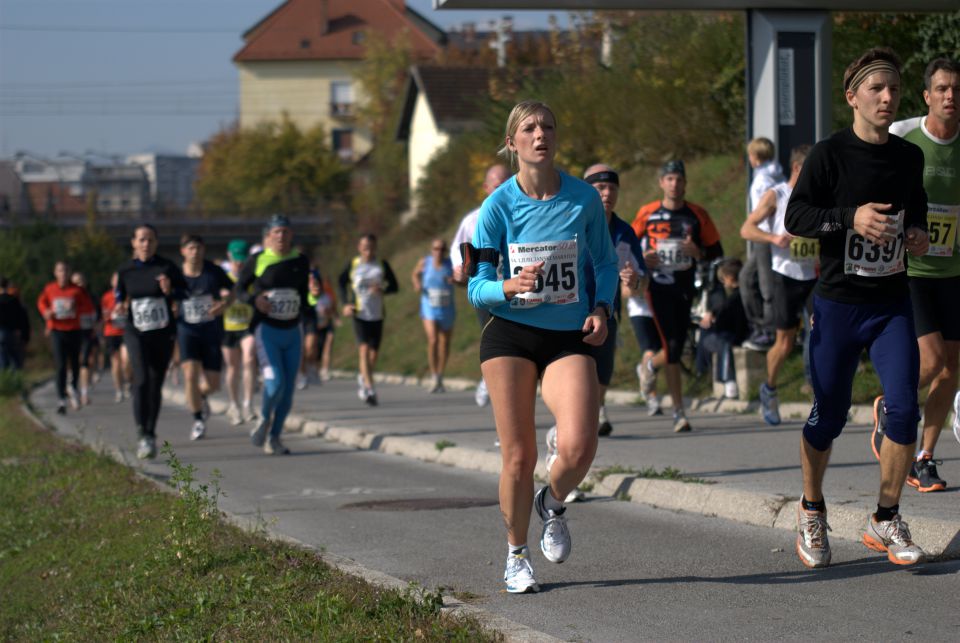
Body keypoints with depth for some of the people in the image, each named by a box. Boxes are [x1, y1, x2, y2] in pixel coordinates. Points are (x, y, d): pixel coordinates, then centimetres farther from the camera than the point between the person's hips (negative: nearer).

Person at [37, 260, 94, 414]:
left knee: (74, 363, 13)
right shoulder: (49, 289, 2)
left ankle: (74, 388, 42)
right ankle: (61, 400, -12)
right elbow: (41, 302, 20)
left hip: (74, 331, 1)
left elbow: (89, 307, 0)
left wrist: (76, 308, -17)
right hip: (57, 331, -1)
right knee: (60, 365, -11)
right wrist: (46, 312, 0)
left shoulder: (77, 290, -2)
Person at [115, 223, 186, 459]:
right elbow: (120, 297, 14)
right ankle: (143, 436, -21)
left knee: (155, 385, 6)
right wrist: (120, 307, -8)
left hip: (163, 333, 0)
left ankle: (151, 435, 21)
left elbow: (185, 294, -2)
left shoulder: (167, 267, -3)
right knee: (141, 380, -18)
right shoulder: (125, 271, 2)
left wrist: (170, 291, -22)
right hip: (136, 333, 0)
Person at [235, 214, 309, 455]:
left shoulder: (300, 262, 5)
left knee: (288, 389, 3)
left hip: (292, 332, 4)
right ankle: (264, 420, 11)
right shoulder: (257, 261, -5)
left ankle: (274, 438, 16)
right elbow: (239, 288, 5)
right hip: (267, 330, -4)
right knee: (274, 383, -19)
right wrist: (254, 299, -13)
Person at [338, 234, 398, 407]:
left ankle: (363, 378, 37)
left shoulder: (382, 265, 2)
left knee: (373, 353, 8)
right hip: (359, 314, -2)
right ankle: (369, 389, -20)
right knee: (364, 349, -16)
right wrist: (346, 303, 0)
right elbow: (342, 282, 13)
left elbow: (394, 286, 7)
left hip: (377, 315, 2)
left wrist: (382, 290, -15)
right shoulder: (353, 265, 0)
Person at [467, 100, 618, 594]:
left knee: (578, 447, -19)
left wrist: (601, 309, -5)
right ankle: (516, 557, 20)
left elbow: (606, 262, 12)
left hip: (569, 336, 1)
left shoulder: (583, 197, -2)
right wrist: (510, 286, -25)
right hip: (509, 335, -1)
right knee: (518, 456, -2)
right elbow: (476, 288, -4)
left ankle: (552, 504, 16)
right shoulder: (499, 205, -5)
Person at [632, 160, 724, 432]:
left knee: (678, 346, 6)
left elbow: (716, 250, 6)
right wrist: (641, 258, -6)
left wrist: (698, 252, -15)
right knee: (672, 347, -11)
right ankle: (678, 412, -5)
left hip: (685, 287, 3)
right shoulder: (648, 213, 0)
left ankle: (650, 366, 43)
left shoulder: (697, 215, 2)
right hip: (659, 285, -3)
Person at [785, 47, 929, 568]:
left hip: (892, 302, 4)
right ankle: (811, 513, 27)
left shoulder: (909, 157, 7)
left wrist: (917, 232, 3)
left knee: (904, 407, -10)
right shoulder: (830, 154, -8)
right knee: (828, 416, 4)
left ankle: (885, 522, 4)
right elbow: (795, 217, -12)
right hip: (838, 303, -3)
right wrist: (851, 217, -25)